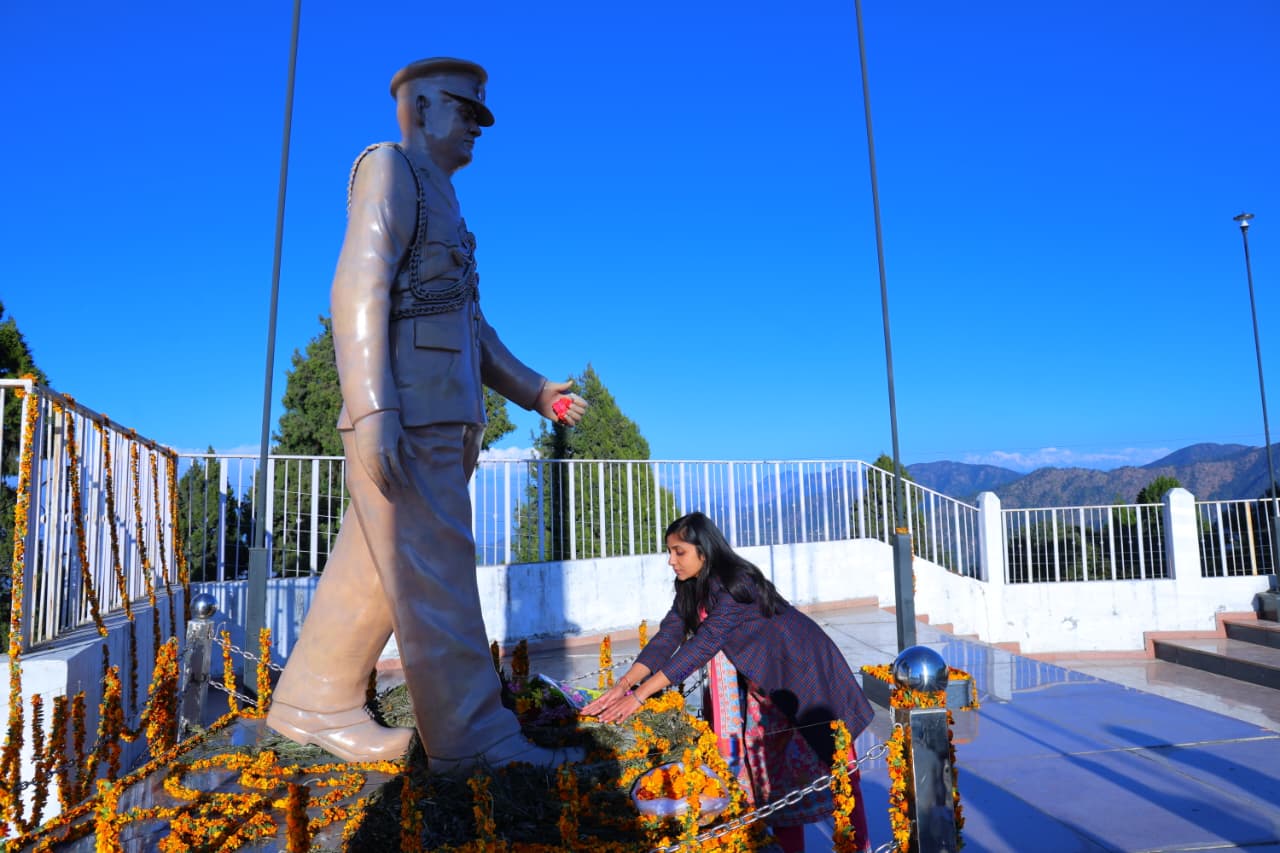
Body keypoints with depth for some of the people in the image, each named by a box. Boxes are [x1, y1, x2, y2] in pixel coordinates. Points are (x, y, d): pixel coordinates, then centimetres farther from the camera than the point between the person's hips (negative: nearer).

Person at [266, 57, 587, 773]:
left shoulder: (443, 206, 27)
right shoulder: (389, 168, 0)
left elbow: (472, 325, 25)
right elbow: (360, 287, -14)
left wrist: (536, 391, 17)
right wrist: (373, 410, -23)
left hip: (441, 421, 9)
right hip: (406, 415, -9)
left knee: (375, 570, 12)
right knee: (435, 576, -6)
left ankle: (317, 706, 24)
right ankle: (471, 736, 1)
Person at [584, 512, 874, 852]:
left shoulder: (735, 584, -30)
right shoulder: (691, 588, -4)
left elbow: (702, 644, -35)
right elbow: (667, 637, -10)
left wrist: (640, 695, -36)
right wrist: (624, 683, -23)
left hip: (801, 668, -7)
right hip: (762, 676, 7)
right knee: (769, 756, 7)